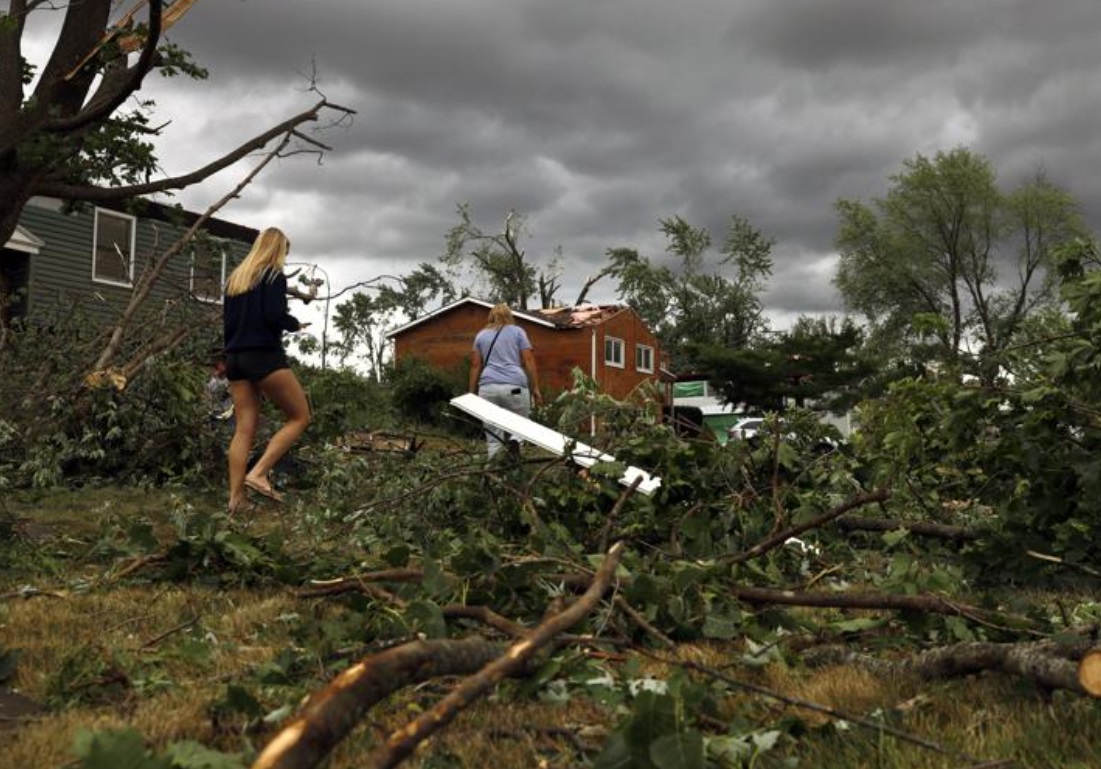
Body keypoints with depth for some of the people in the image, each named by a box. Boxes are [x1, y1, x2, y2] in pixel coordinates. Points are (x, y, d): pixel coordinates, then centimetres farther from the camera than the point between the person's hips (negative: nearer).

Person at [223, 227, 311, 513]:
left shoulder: (235, 278, 19)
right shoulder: (274, 275, -4)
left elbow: (227, 321, 18)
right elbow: (274, 316, -16)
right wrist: (295, 324, 3)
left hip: (235, 358, 8)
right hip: (265, 356, -8)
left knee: (244, 428, 5)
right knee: (299, 417, 2)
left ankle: (236, 497, -3)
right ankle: (258, 473, -12)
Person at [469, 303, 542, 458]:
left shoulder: (481, 335, 20)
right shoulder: (518, 331, 14)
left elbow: (475, 365, 15)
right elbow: (529, 361, 6)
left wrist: (472, 393, 16)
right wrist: (535, 389, 7)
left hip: (488, 387, 2)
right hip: (515, 387, -2)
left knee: (493, 439, 1)